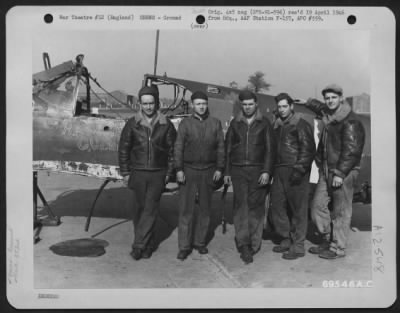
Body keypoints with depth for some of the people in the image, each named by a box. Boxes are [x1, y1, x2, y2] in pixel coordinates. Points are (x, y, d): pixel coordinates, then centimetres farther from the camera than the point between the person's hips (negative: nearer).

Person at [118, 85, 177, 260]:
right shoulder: (132, 124, 1)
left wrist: (169, 173, 2)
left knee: (150, 210, -4)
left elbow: (172, 150, 5)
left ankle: (139, 245, 3)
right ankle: (148, 244, 21)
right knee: (139, 209, 7)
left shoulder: (165, 125, 0)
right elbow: (123, 149, 5)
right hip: (138, 173, 1)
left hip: (157, 174, -1)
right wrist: (125, 173, 3)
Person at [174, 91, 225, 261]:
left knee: (204, 208, 10)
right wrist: (178, 169, -8)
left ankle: (200, 242, 23)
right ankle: (184, 246, 6)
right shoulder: (185, 123, 1)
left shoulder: (215, 123, 5)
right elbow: (178, 147, -1)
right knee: (186, 209, -2)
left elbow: (220, 147, 7)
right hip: (188, 170, -2)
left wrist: (219, 168, 1)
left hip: (208, 171, 2)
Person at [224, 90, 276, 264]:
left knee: (256, 206, 1)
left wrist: (266, 171, -8)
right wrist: (227, 172, 8)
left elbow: (270, 149, 2)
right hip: (238, 170, 1)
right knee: (240, 205, -6)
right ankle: (243, 244, -5)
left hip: (258, 170, -1)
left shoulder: (264, 123, 6)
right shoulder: (235, 123, 11)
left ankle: (254, 244, 11)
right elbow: (227, 148, 13)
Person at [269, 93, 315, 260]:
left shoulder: (301, 124, -6)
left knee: (298, 209, -1)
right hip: (279, 171, 8)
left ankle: (298, 246, 7)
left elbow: (308, 149, -11)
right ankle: (286, 240, 24)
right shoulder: (277, 125, 17)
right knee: (277, 207, 9)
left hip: (295, 172, -7)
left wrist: (299, 169, -18)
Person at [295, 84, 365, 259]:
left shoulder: (350, 122, -14)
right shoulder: (327, 117, 12)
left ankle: (338, 248, 12)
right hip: (326, 170, 9)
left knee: (340, 212, 0)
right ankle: (328, 240, 27)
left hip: (343, 172, -8)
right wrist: (308, 103, 42)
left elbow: (351, 150, -19)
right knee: (318, 205, 11)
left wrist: (340, 173, -22)